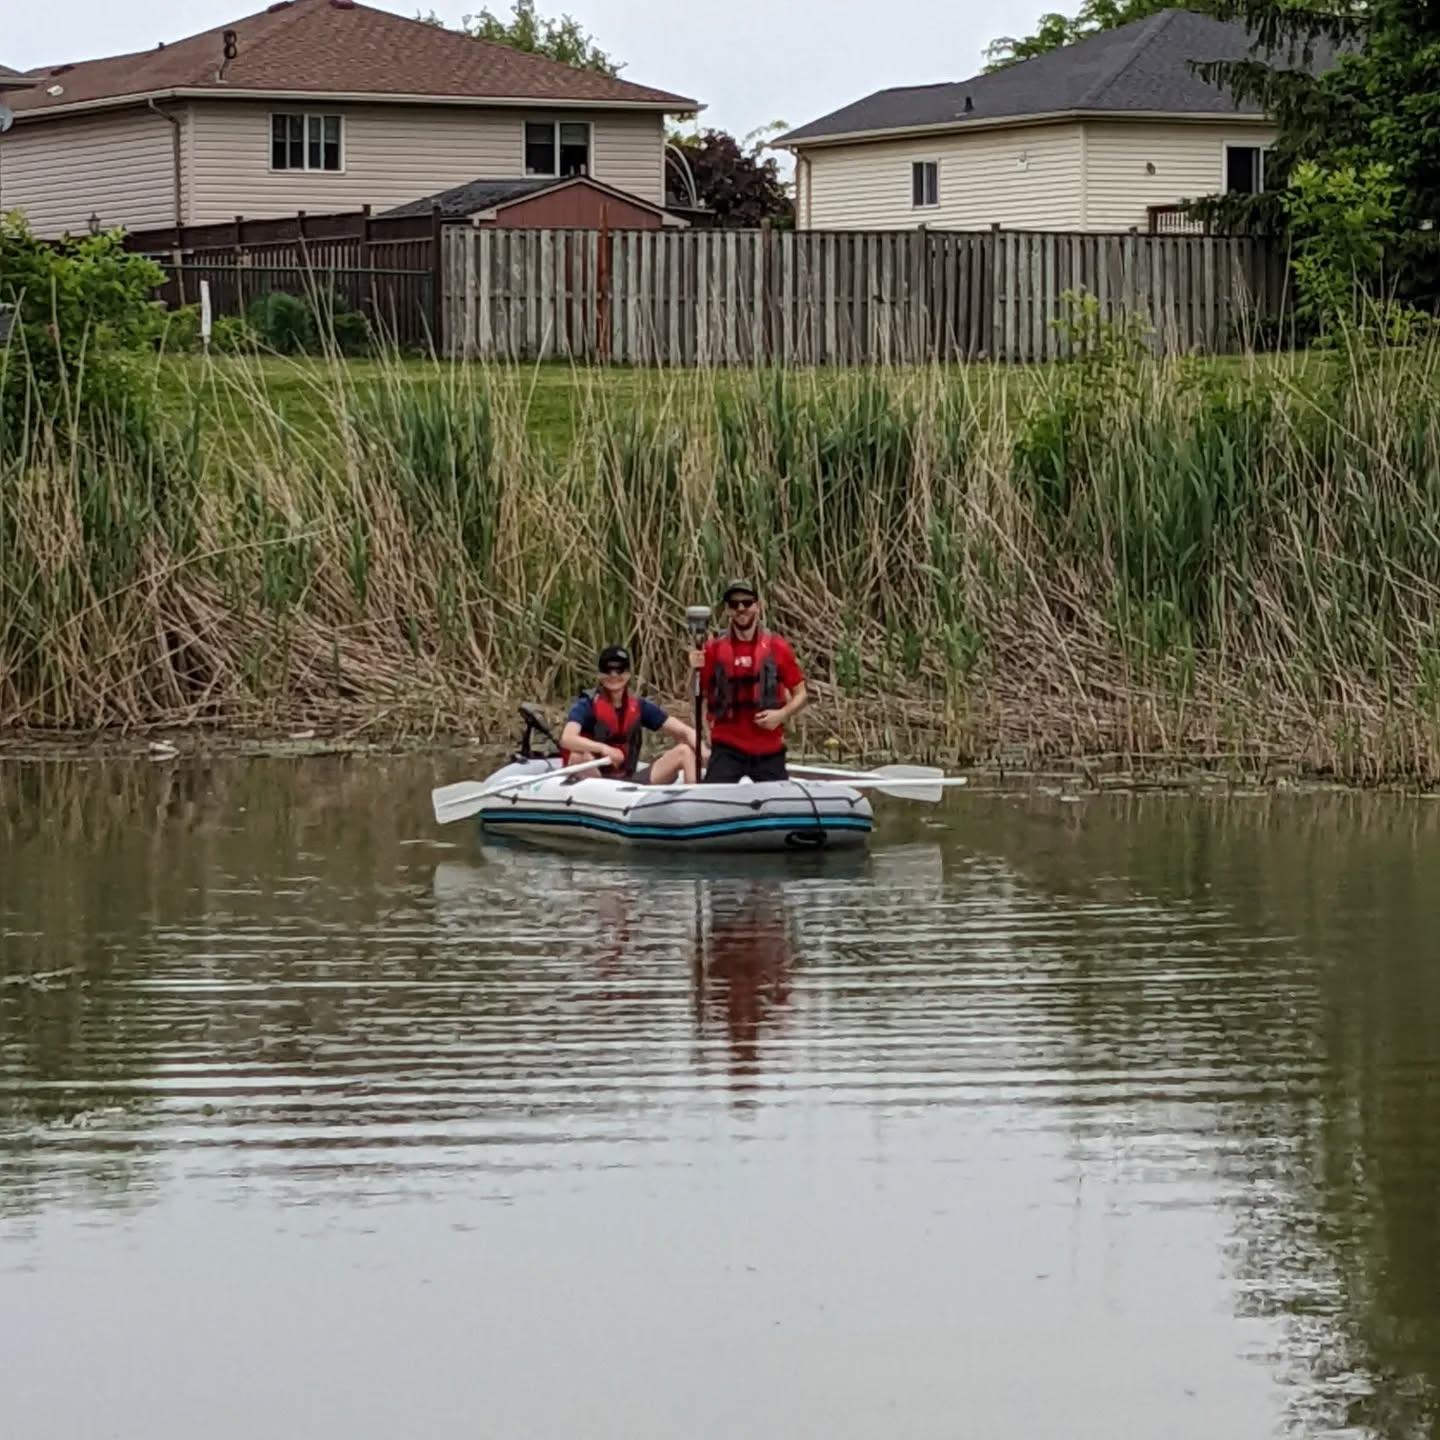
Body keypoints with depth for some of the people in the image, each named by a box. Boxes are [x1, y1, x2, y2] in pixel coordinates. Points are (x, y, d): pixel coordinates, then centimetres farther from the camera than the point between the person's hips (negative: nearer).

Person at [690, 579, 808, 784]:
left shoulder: (777, 648, 2)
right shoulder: (714, 649, 2)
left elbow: (800, 695, 7)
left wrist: (782, 714, -11)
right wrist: (696, 670, -14)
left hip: (769, 751, 1)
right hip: (727, 749, -1)